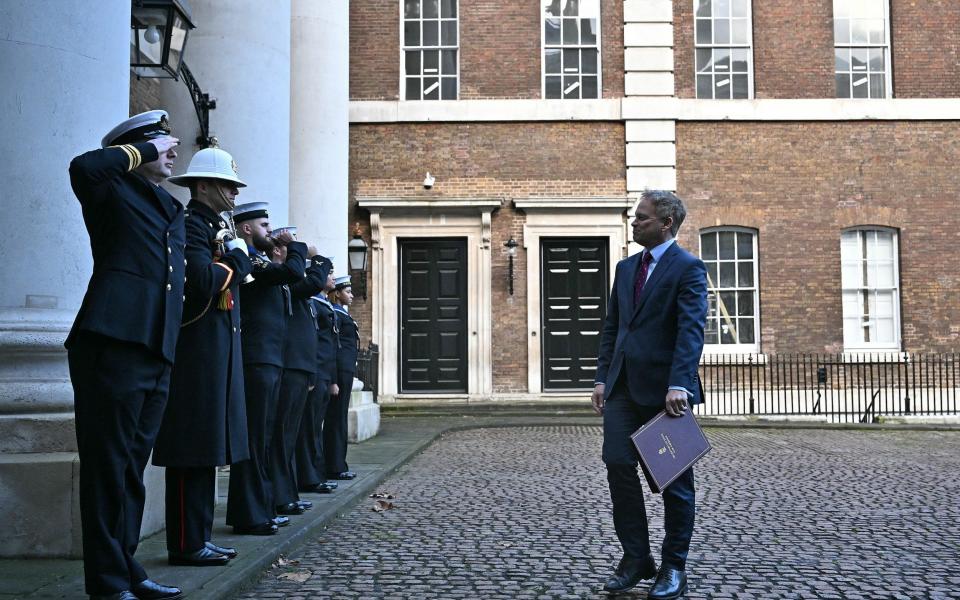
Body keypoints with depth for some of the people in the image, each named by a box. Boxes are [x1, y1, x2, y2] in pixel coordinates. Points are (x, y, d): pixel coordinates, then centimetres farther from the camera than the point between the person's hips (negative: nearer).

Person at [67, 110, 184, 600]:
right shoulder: (113, 192, 3)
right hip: (112, 347, -7)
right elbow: (84, 166, -19)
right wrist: (144, 148, -7)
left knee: (132, 468, 12)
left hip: (157, 356, 8)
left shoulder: (173, 210, 24)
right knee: (108, 465, -4)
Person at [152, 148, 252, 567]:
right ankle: (186, 544, 0)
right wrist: (237, 257, -10)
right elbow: (204, 282, -25)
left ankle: (198, 537, 19)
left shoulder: (216, 227, 19)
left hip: (216, 354, 10)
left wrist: (236, 258, 3)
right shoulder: (191, 225, -11)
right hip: (197, 354, -10)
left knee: (205, 450, 12)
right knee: (192, 452, -6)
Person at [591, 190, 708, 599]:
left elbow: (691, 330, -17)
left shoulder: (688, 268, -7)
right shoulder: (626, 267, 15)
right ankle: (636, 557, 12)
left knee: (674, 477, 5)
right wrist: (603, 377, 9)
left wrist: (679, 385, -26)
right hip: (624, 386, 6)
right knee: (618, 464, -1)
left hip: (664, 389, -6)